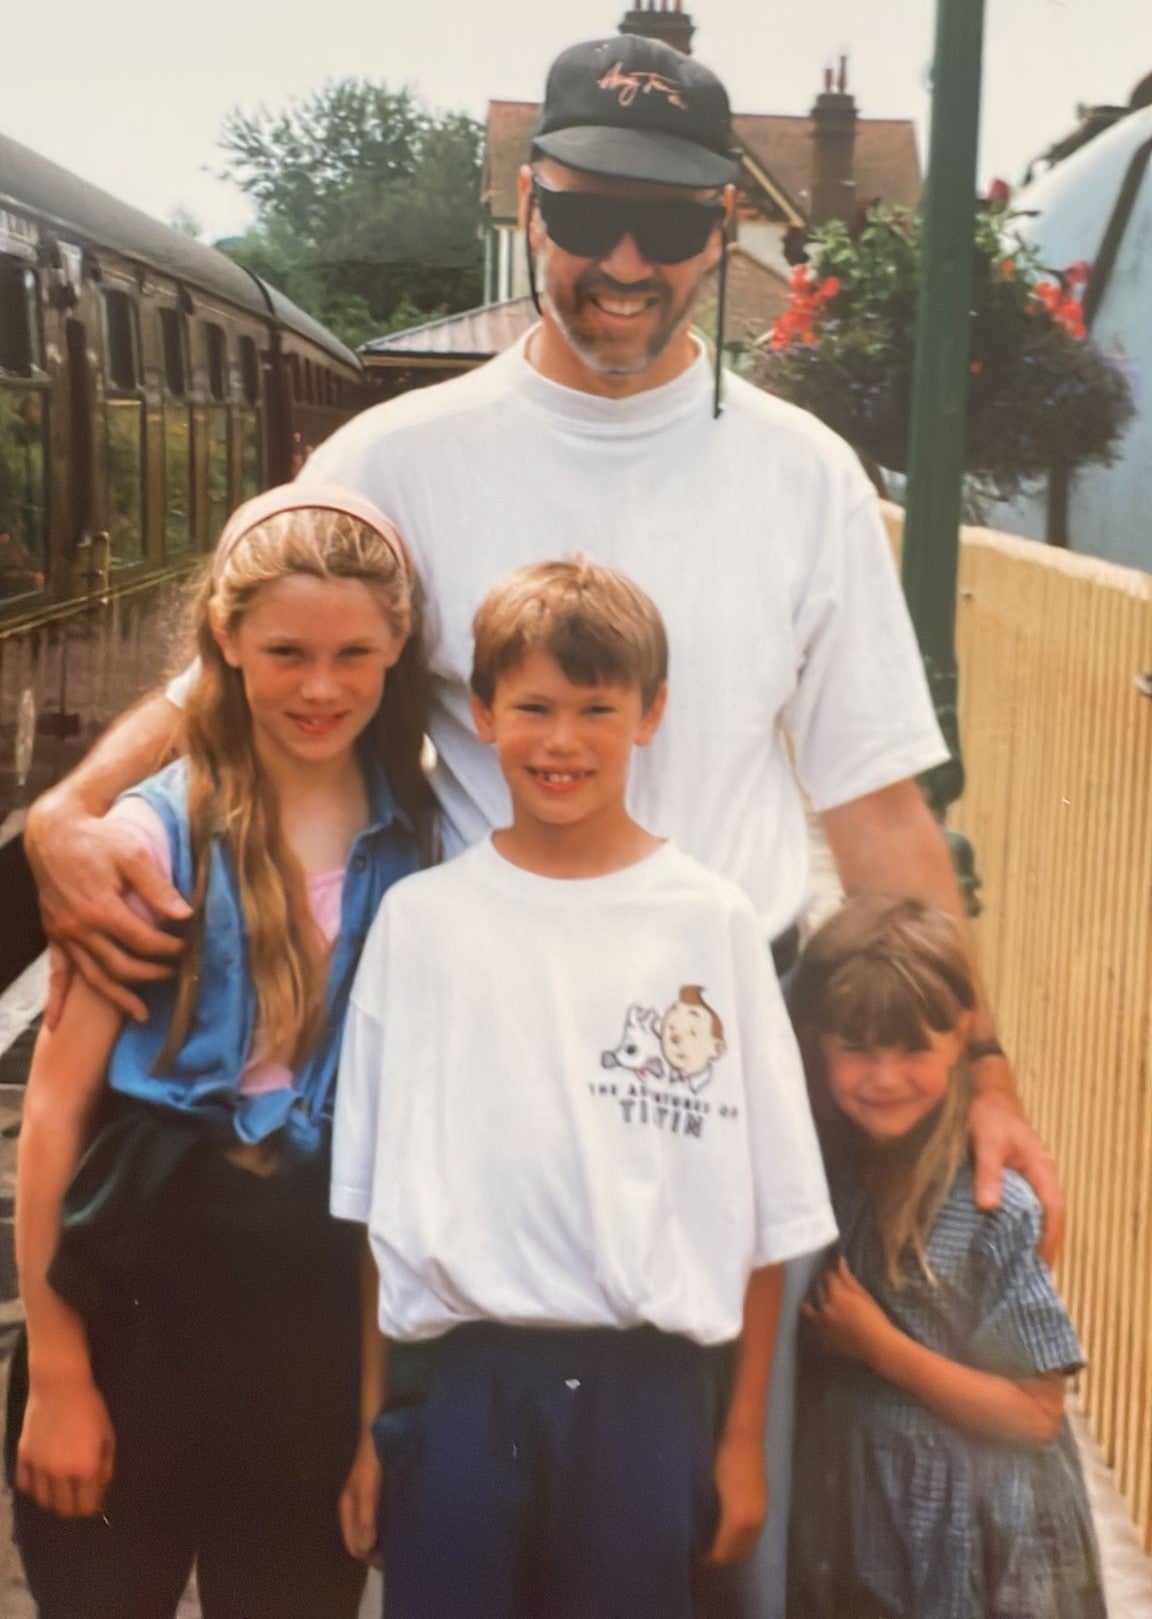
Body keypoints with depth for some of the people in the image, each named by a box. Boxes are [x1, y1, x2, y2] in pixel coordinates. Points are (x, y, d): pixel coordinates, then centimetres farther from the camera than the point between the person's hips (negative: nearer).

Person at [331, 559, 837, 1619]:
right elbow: (372, 1201, 5)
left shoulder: (713, 922, -1)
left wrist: (744, 1436, 2)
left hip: (645, 1384, 0)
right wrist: (364, 1423, 4)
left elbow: (764, 1210, 2)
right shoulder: (421, 917, 2)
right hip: (458, 1381, 1)